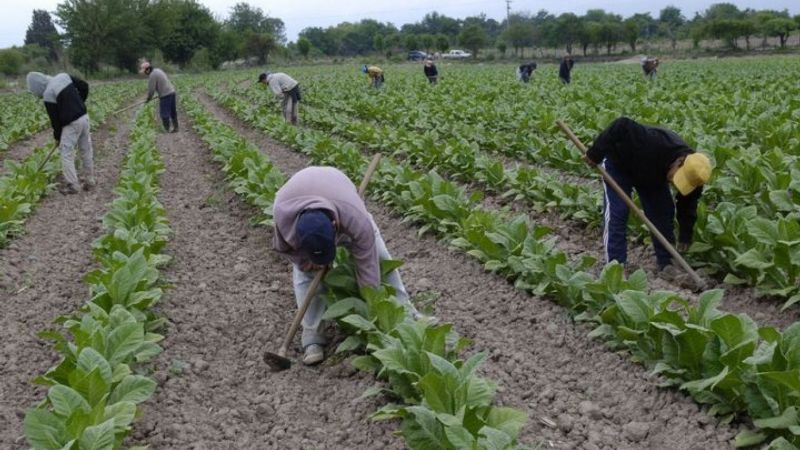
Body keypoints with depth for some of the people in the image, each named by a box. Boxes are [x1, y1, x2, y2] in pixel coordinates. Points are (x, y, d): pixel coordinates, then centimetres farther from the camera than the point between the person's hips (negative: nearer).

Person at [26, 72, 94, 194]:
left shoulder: (48, 95, -14)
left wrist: (57, 137, 5)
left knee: (66, 153, 1)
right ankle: (89, 181, 22)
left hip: (72, 123, -8)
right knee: (86, 150, 13)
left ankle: (72, 185, 1)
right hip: (84, 116, 8)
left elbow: (55, 119, -8)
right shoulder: (63, 76, 3)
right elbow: (84, 86, 9)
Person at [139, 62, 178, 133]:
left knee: (164, 114, -1)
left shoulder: (152, 75, -14)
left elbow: (151, 89, -12)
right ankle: (175, 128, 20)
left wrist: (149, 98, 5)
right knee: (173, 112, 15)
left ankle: (166, 130, 4)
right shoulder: (158, 70, 15)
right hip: (172, 91, 9)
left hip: (165, 95, -9)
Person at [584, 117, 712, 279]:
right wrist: (595, 154, -37)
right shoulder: (655, 143, -45)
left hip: (651, 173, 5)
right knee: (617, 212, -15)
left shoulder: (691, 173, -23)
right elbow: (621, 126, -42)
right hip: (618, 165, -5)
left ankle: (665, 263, 10)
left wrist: (685, 238, -7)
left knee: (663, 212, -1)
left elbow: (687, 207, -9)